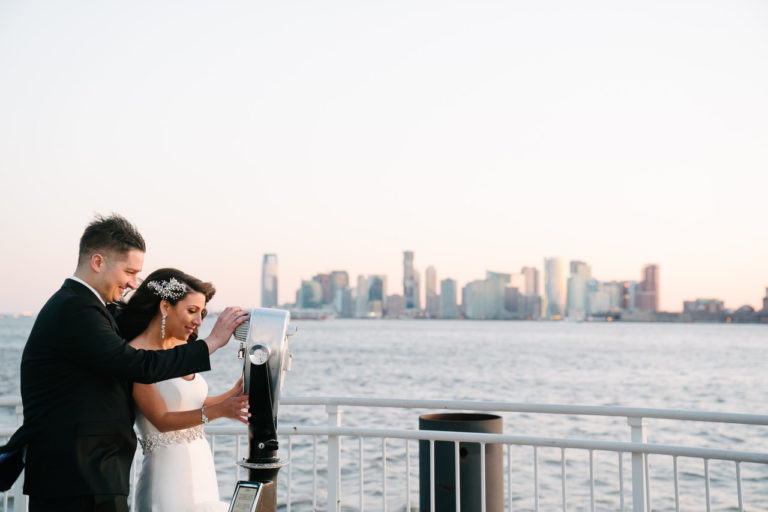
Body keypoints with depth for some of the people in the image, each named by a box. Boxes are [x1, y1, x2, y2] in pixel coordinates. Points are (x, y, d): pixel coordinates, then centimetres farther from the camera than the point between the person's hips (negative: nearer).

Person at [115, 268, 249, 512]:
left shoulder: (181, 348, 9)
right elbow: (161, 419, -17)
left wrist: (231, 396, -4)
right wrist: (219, 411, -28)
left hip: (202, 464, 7)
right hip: (167, 471, -7)